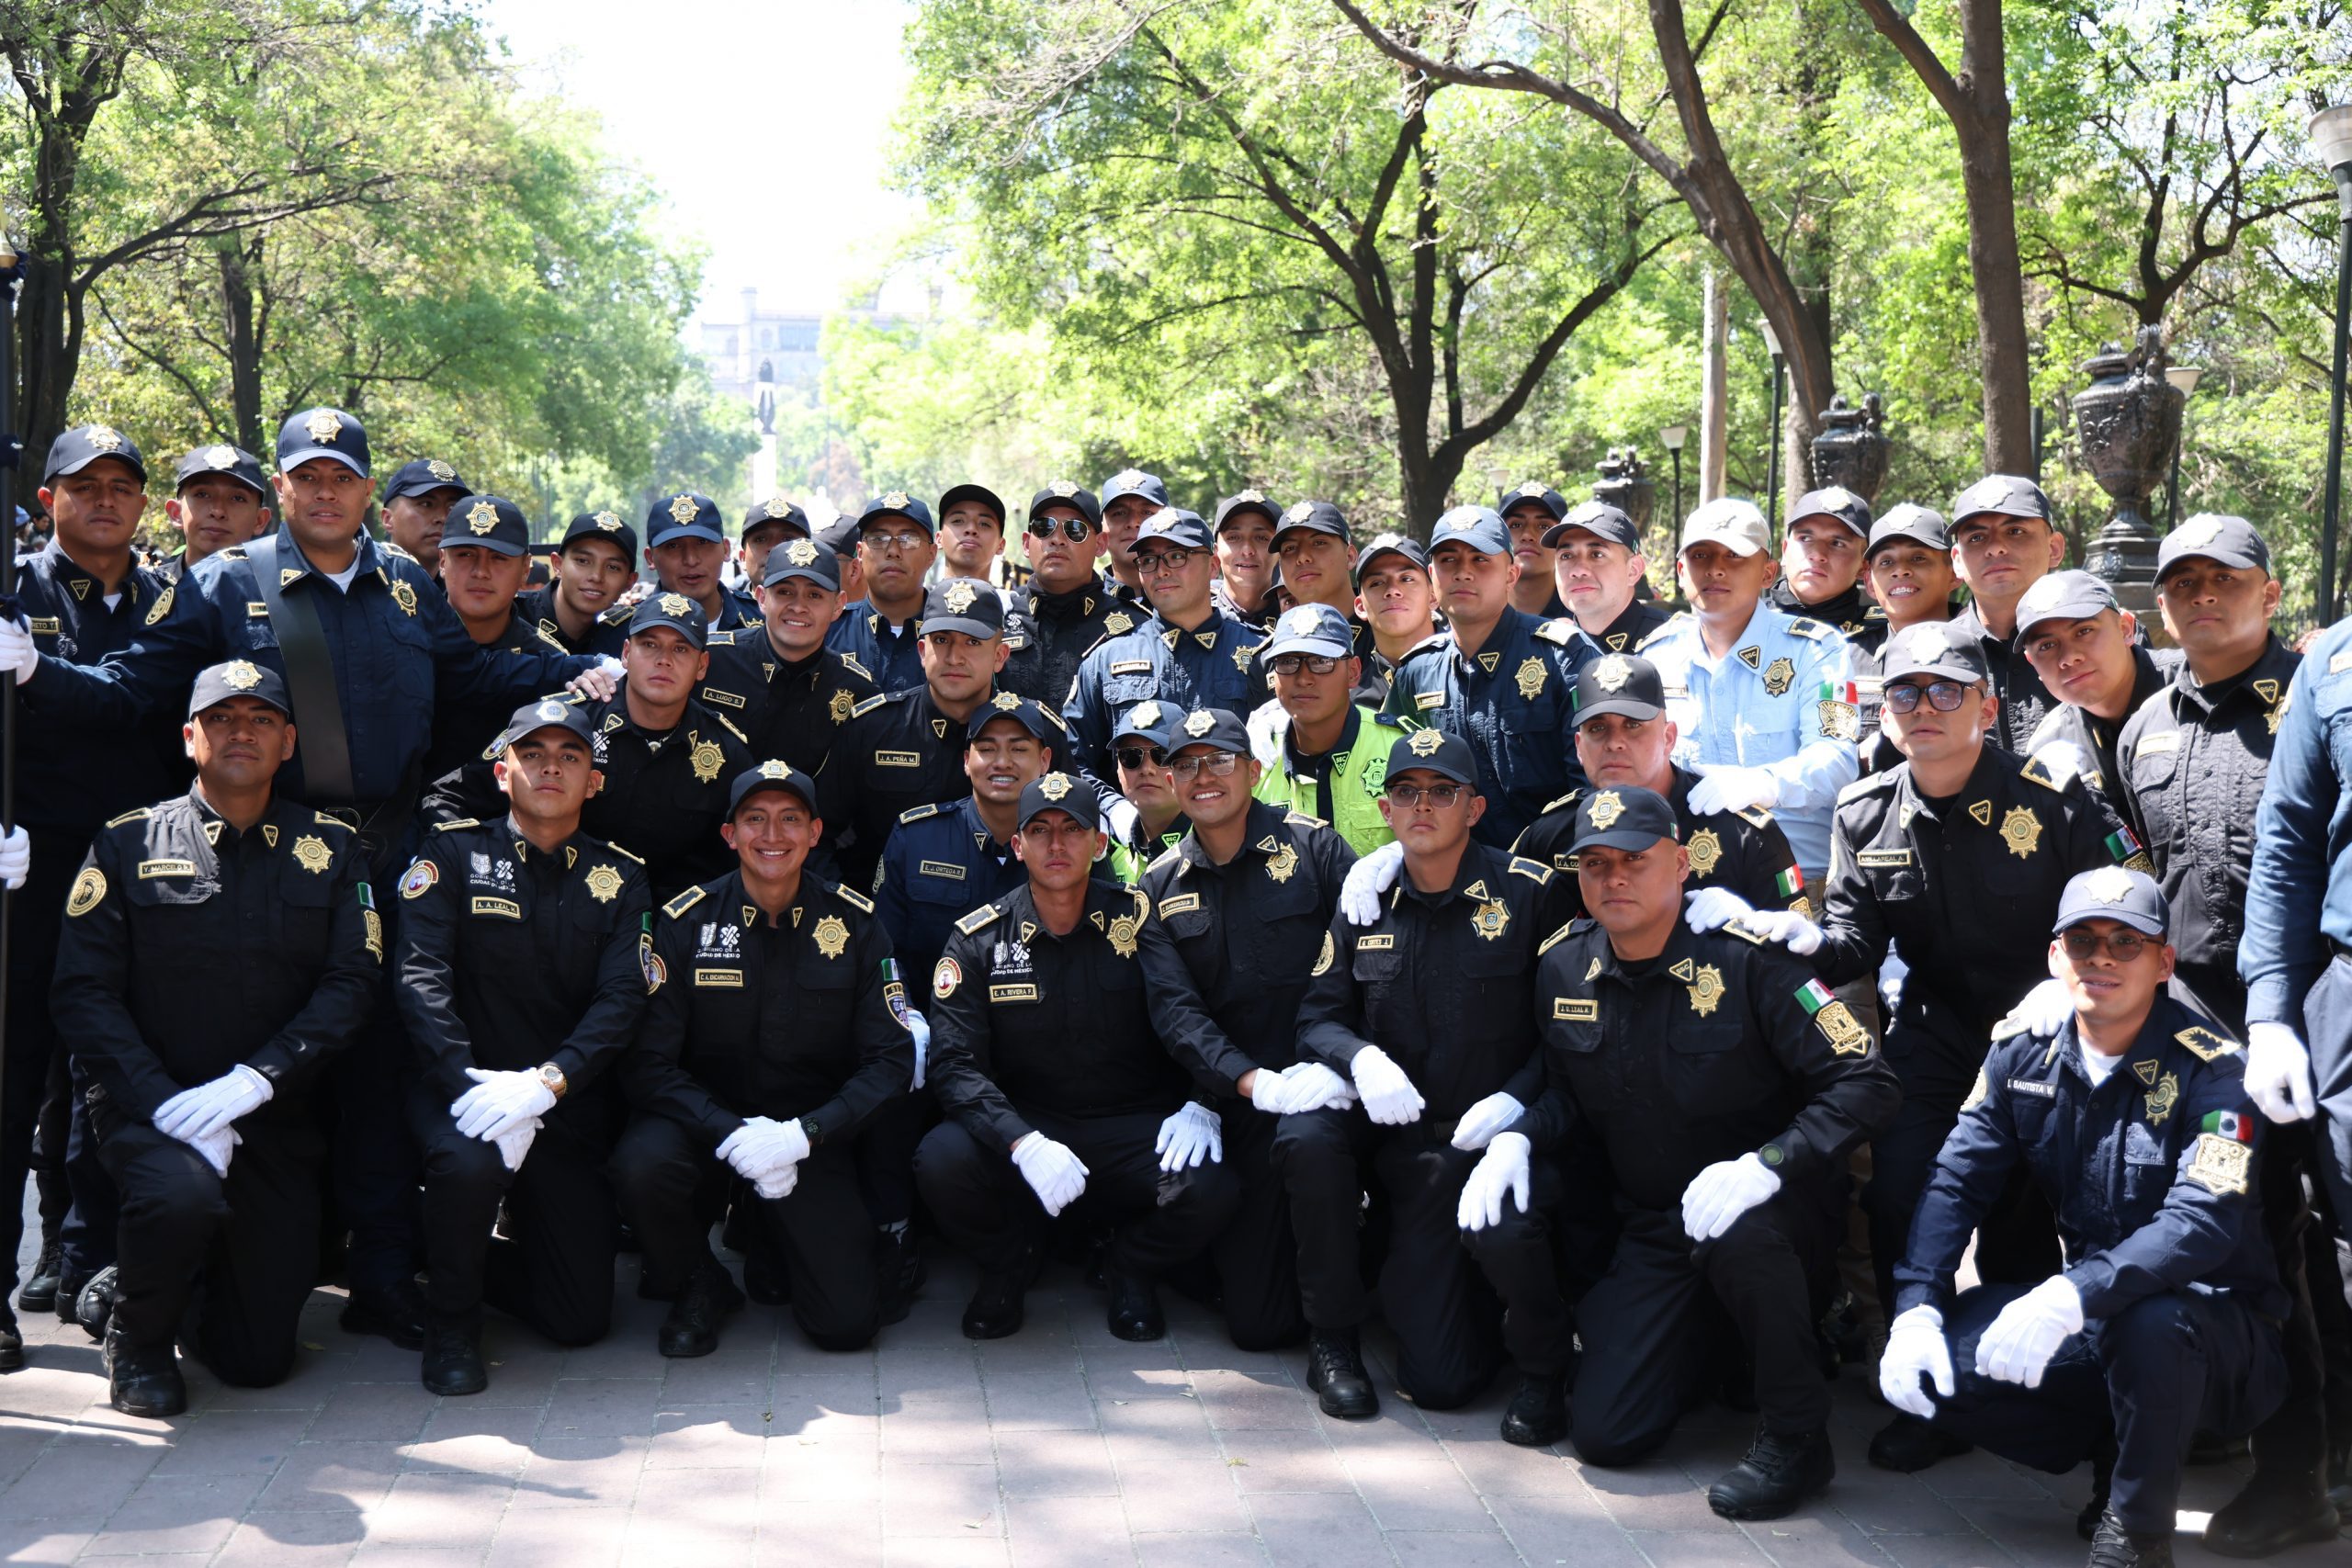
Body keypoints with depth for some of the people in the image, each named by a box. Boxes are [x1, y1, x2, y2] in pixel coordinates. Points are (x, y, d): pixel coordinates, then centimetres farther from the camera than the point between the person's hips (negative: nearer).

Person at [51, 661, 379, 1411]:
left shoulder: (330, 850, 5)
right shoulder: (128, 844, 1)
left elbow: (351, 985, -5)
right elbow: (84, 994, -6)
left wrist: (253, 1080, -19)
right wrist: (165, 1103, -19)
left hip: (274, 1121, 2)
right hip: (148, 1109, -2)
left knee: (261, 1357, -2)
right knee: (184, 1195, -37)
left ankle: (188, 1295, 36)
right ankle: (138, 1335, -3)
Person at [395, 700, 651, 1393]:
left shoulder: (621, 879, 5)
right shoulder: (454, 854, 0)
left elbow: (621, 1001, -7)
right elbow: (421, 979, -11)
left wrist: (546, 1081, -25)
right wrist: (473, 1087, -26)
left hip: (570, 1106, 2)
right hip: (463, 1090, -2)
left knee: (582, 1319, -4)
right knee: (471, 1161, -38)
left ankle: (474, 1260, 29)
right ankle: (451, 1322, -8)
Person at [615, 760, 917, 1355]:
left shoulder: (854, 925, -3)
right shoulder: (686, 921, -6)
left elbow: (890, 1059, -5)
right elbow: (648, 1063, -10)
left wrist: (802, 1133, -20)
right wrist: (733, 1135, -25)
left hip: (811, 1139, 0)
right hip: (704, 1122, 0)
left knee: (847, 1323, -15)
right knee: (641, 1167, -35)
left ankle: (780, 1239, 22)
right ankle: (699, 1283, -1)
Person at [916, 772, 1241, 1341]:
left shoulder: (1140, 921, -1)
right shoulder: (979, 940, -1)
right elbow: (954, 1064, -9)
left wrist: (1200, 1106, -17)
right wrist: (1022, 1143, -27)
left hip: (1131, 1130, 0)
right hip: (1021, 1122, 0)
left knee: (1210, 1186, -30)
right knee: (942, 1161, -31)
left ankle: (1130, 1267, 7)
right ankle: (1007, 1266, 5)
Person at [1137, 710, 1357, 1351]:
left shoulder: (1312, 846, 1)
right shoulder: (1160, 888, 9)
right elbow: (1176, 1010, -2)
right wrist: (1258, 1083, -19)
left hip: (1324, 1079, -2)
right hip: (1238, 1101, 2)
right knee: (1257, 1322, -5)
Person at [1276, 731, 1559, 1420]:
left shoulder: (1531, 893, -7)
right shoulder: (1364, 902, 6)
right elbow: (1319, 1018, 6)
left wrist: (1518, 1098, -24)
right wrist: (1361, 1059, -16)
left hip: (1491, 1135, -4)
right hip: (1396, 1136, 5)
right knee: (1304, 1135, -27)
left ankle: (1542, 1361, 8)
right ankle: (1332, 1337, -3)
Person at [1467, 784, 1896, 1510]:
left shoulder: (1741, 956, -18)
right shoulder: (1564, 966, -1)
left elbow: (1866, 1082, -21)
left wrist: (1767, 1164, -35)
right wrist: (1516, 1137, -8)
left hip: (1774, 1208, -5)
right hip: (1651, 1226, 5)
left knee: (1734, 1233, -42)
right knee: (1605, 1435, -6)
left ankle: (1796, 1436, -17)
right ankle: (1707, 1342, 26)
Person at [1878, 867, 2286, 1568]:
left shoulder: (2209, 1071, -16)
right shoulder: (2023, 1060, 0)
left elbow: (2204, 1223, -29)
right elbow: (1955, 1187, -3)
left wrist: (2071, 1296, -43)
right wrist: (1916, 1311, -20)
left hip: (2212, 1329, -5)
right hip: (2092, 1327, 5)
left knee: (2148, 1322, -39)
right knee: (1936, 1359, -16)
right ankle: (2120, 1450, 5)